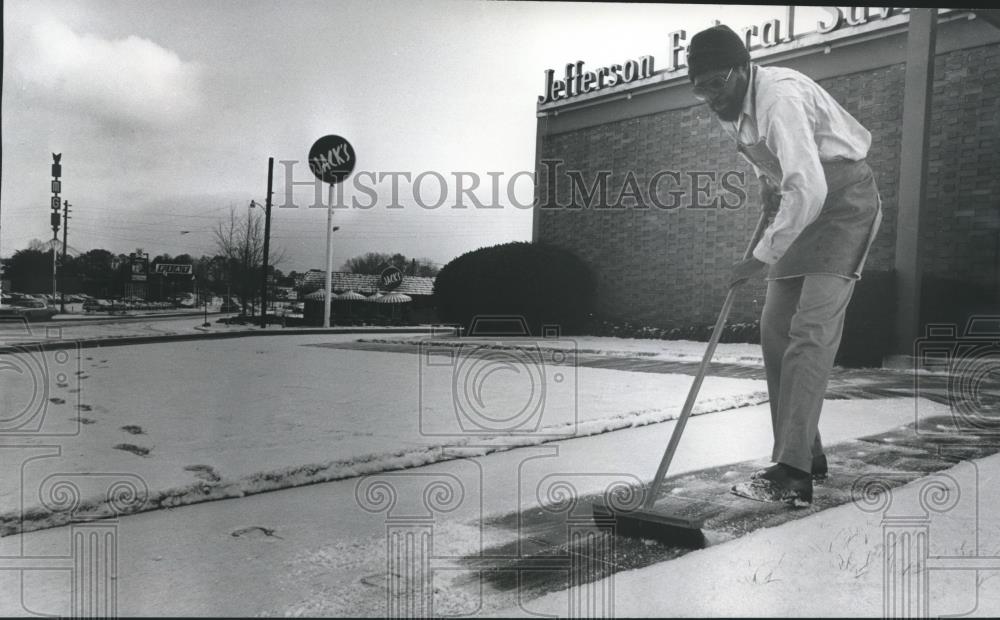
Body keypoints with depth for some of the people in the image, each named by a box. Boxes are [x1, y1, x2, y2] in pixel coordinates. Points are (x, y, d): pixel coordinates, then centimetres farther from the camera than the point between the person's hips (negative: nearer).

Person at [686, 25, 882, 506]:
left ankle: (793, 473, -20)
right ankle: (805, 454, 11)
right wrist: (767, 181, 3)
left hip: (845, 201, -9)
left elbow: (809, 189, -35)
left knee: (811, 329, -19)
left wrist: (761, 257, -31)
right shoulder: (731, 108, 2)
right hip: (800, 209, 9)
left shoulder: (779, 97, -26)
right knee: (775, 327, 3)